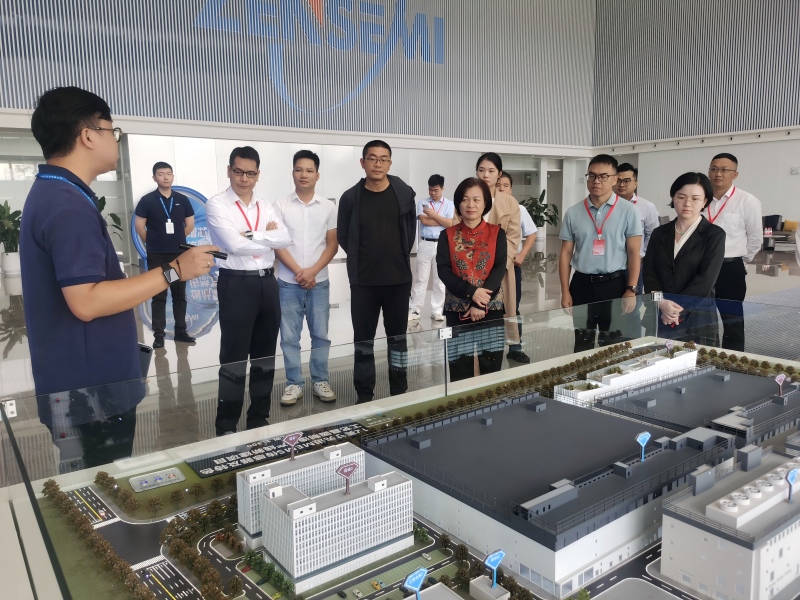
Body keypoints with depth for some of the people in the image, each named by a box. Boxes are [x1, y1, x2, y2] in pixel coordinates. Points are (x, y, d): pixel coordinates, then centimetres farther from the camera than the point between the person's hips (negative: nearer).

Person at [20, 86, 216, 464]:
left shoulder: (52, 194, 13)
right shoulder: (69, 206, -21)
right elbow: (86, 302, -29)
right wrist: (173, 271, -25)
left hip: (83, 384, 10)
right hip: (91, 390, -10)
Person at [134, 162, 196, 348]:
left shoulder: (182, 200, 5)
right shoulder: (147, 200, -3)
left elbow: (190, 224, 11)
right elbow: (139, 226, -1)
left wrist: (177, 239, 10)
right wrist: (153, 243, 5)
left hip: (179, 253, 3)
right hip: (157, 255, -2)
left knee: (180, 294, 8)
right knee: (159, 296, 3)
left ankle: (180, 331, 17)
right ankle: (158, 334, 8)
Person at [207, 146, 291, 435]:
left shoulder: (266, 206, 11)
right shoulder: (217, 205, -4)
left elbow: (285, 239, -4)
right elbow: (234, 245, -18)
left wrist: (251, 235, -13)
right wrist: (267, 235, -6)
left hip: (267, 282, 6)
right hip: (236, 284, -5)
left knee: (265, 355, 13)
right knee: (234, 358, 3)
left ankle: (259, 419, 28)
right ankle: (226, 426, 17)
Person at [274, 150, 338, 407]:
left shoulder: (328, 207, 3)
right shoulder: (281, 206, 0)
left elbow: (332, 244, 2)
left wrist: (313, 271, -10)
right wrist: (298, 271, -12)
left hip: (319, 282, 1)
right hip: (288, 283, 0)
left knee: (320, 335, 7)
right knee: (289, 337, 4)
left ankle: (320, 381, 19)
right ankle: (294, 384, 15)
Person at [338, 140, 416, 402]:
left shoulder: (405, 193, -2)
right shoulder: (351, 198, -4)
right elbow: (343, 237, 6)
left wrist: (398, 256, 10)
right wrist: (360, 260, 8)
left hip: (399, 279, 1)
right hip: (363, 282, -1)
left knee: (398, 338, 12)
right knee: (363, 341, 7)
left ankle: (400, 393, 26)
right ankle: (364, 396, 19)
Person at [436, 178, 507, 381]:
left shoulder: (497, 233, 3)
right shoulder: (448, 235, 4)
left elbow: (499, 269, -6)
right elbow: (443, 270, -6)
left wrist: (480, 305, -16)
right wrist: (472, 292, -19)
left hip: (491, 308, 0)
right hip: (457, 309, 0)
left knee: (491, 369, 6)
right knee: (459, 372, 3)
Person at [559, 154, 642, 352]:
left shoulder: (627, 211, -3)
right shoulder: (573, 213, 3)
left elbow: (634, 253, -3)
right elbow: (565, 253, 4)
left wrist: (631, 290, -9)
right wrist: (565, 292, 0)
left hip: (615, 284, -1)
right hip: (582, 284, 2)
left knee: (613, 344, 11)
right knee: (581, 344, 12)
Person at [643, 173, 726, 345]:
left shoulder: (714, 235, 1)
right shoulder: (659, 233, 11)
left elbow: (706, 279, -9)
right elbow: (648, 272, 2)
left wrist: (676, 307, -14)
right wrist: (662, 303, -14)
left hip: (697, 316, -3)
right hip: (660, 315, 3)